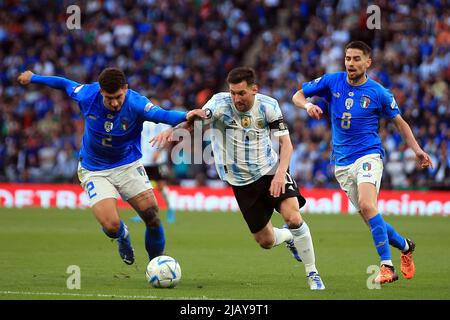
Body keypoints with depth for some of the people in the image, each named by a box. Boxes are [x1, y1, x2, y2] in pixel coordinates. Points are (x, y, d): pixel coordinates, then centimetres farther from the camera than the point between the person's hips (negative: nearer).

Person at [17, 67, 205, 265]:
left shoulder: (135, 103, -23)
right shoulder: (88, 95, -17)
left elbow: (162, 115, -40)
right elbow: (65, 84, 4)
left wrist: (186, 116, -61)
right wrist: (33, 78, 18)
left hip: (128, 165, 0)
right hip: (94, 172, 0)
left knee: (152, 215, -13)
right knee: (111, 226, -18)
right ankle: (122, 235, 22)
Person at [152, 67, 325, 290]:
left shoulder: (268, 105, -10)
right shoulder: (221, 102, -14)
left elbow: (286, 143, -8)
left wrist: (280, 173, -23)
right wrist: (173, 130, -49)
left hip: (271, 170, -1)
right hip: (241, 180, 1)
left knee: (293, 217, -22)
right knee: (265, 241, 4)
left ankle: (312, 273, -2)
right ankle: (287, 237, 42)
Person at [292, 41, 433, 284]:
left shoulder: (378, 93, -3)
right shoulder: (332, 82, 2)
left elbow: (399, 122, 10)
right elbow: (298, 95, 8)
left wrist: (416, 149, 1)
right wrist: (308, 105, -15)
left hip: (368, 156, -4)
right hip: (342, 162, 4)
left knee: (367, 205, -28)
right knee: (369, 217, 4)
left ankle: (386, 266, -26)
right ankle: (405, 246, 29)